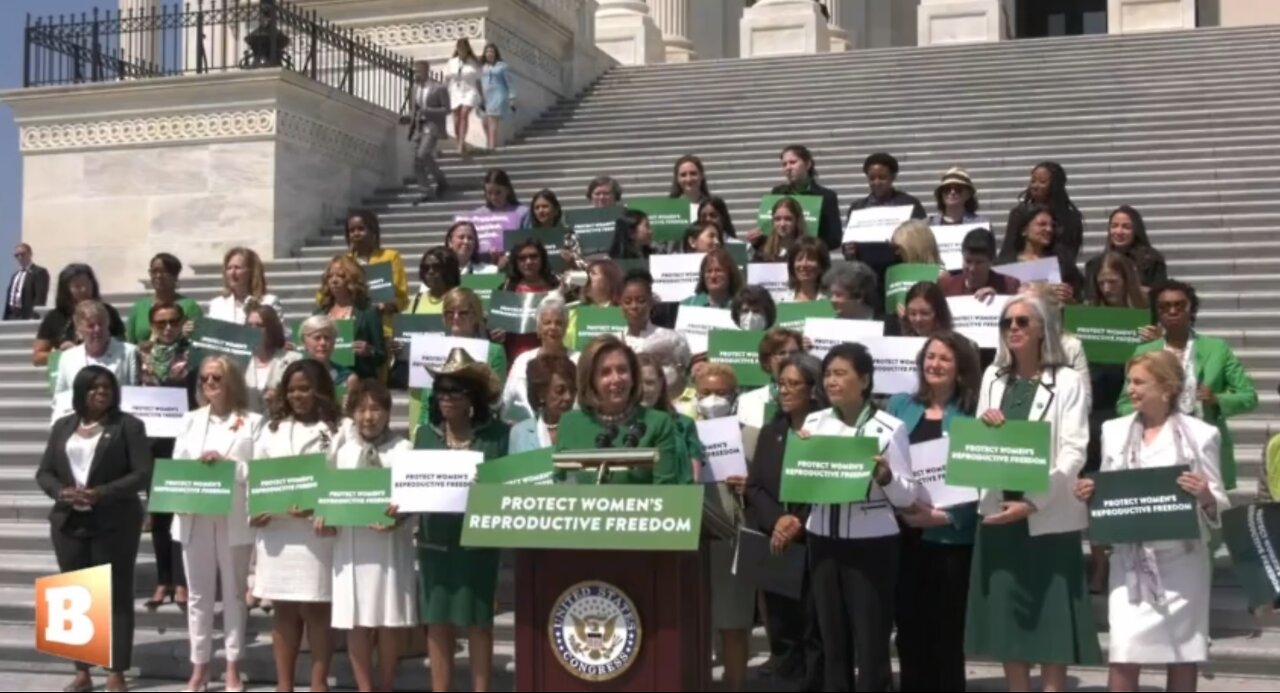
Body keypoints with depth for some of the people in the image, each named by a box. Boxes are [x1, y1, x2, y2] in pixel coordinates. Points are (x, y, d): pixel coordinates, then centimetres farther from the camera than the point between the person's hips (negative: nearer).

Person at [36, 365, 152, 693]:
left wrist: (101, 493, -19)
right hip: (69, 523, 4)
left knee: (116, 596, 0)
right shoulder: (63, 426, 12)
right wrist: (62, 492, -11)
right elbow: (44, 473, 10)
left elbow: (142, 474, -9)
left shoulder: (128, 425, -2)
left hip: (114, 524, -4)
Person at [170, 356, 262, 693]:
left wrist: (227, 463, -18)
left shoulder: (252, 422, 1)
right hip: (195, 518, 3)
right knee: (198, 595, 9)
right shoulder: (190, 420, 14)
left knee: (233, 593, 7)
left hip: (234, 519, -3)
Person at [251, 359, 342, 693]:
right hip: (275, 530, 4)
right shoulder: (273, 429, 13)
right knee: (283, 610, 10)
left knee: (317, 609, 1)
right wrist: (255, 510, -5)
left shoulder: (337, 430, -1)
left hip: (317, 531, -4)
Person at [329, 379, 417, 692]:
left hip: (391, 543, -2)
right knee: (356, 621, 4)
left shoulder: (403, 448, 0)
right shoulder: (342, 449, 9)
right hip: (351, 544, 2)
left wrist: (399, 516, -23)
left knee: (390, 620, 5)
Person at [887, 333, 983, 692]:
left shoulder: (973, 413, -1)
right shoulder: (900, 405, 9)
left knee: (947, 630, 6)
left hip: (951, 535, -3)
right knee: (909, 626, 9)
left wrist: (945, 515, -18)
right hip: (904, 531, 3)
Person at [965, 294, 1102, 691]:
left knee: (1051, 634, -1)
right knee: (1006, 632, 8)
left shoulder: (1067, 382, -3)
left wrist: (1032, 502, -20)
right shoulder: (993, 378, 11)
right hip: (999, 512, 5)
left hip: (1049, 518, -5)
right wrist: (986, 427, -10)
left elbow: (1073, 453, -10)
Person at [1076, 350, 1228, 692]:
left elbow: (1218, 502, 0)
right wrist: (1089, 494, -6)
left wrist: (1206, 496, -21)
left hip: (1181, 559, -2)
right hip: (1130, 559, 2)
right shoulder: (1114, 430, 10)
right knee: (1123, 657, -5)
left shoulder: (1200, 434, 0)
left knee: (1183, 655, 7)